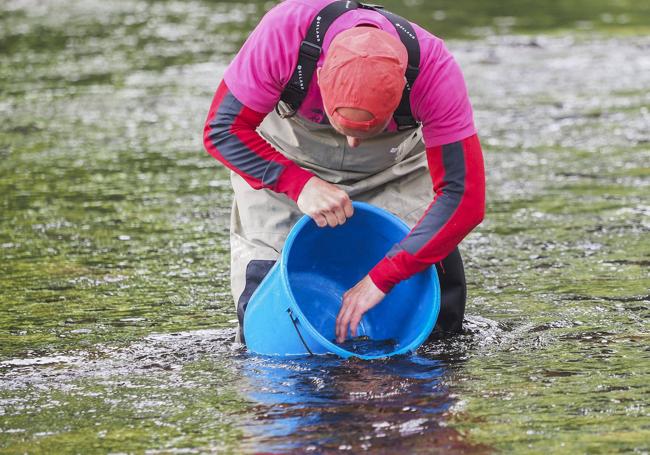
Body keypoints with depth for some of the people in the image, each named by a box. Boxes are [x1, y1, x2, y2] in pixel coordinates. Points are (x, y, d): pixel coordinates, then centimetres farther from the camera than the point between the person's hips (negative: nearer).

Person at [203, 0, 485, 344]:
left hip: (393, 161, 1)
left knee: (439, 322, -9)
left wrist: (381, 279, -37)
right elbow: (222, 130, -26)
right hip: (287, 156, -1)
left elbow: (463, 197, -33)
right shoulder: (284, 32, -38)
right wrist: (301, 184, -41)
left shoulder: (434, 69, -36)